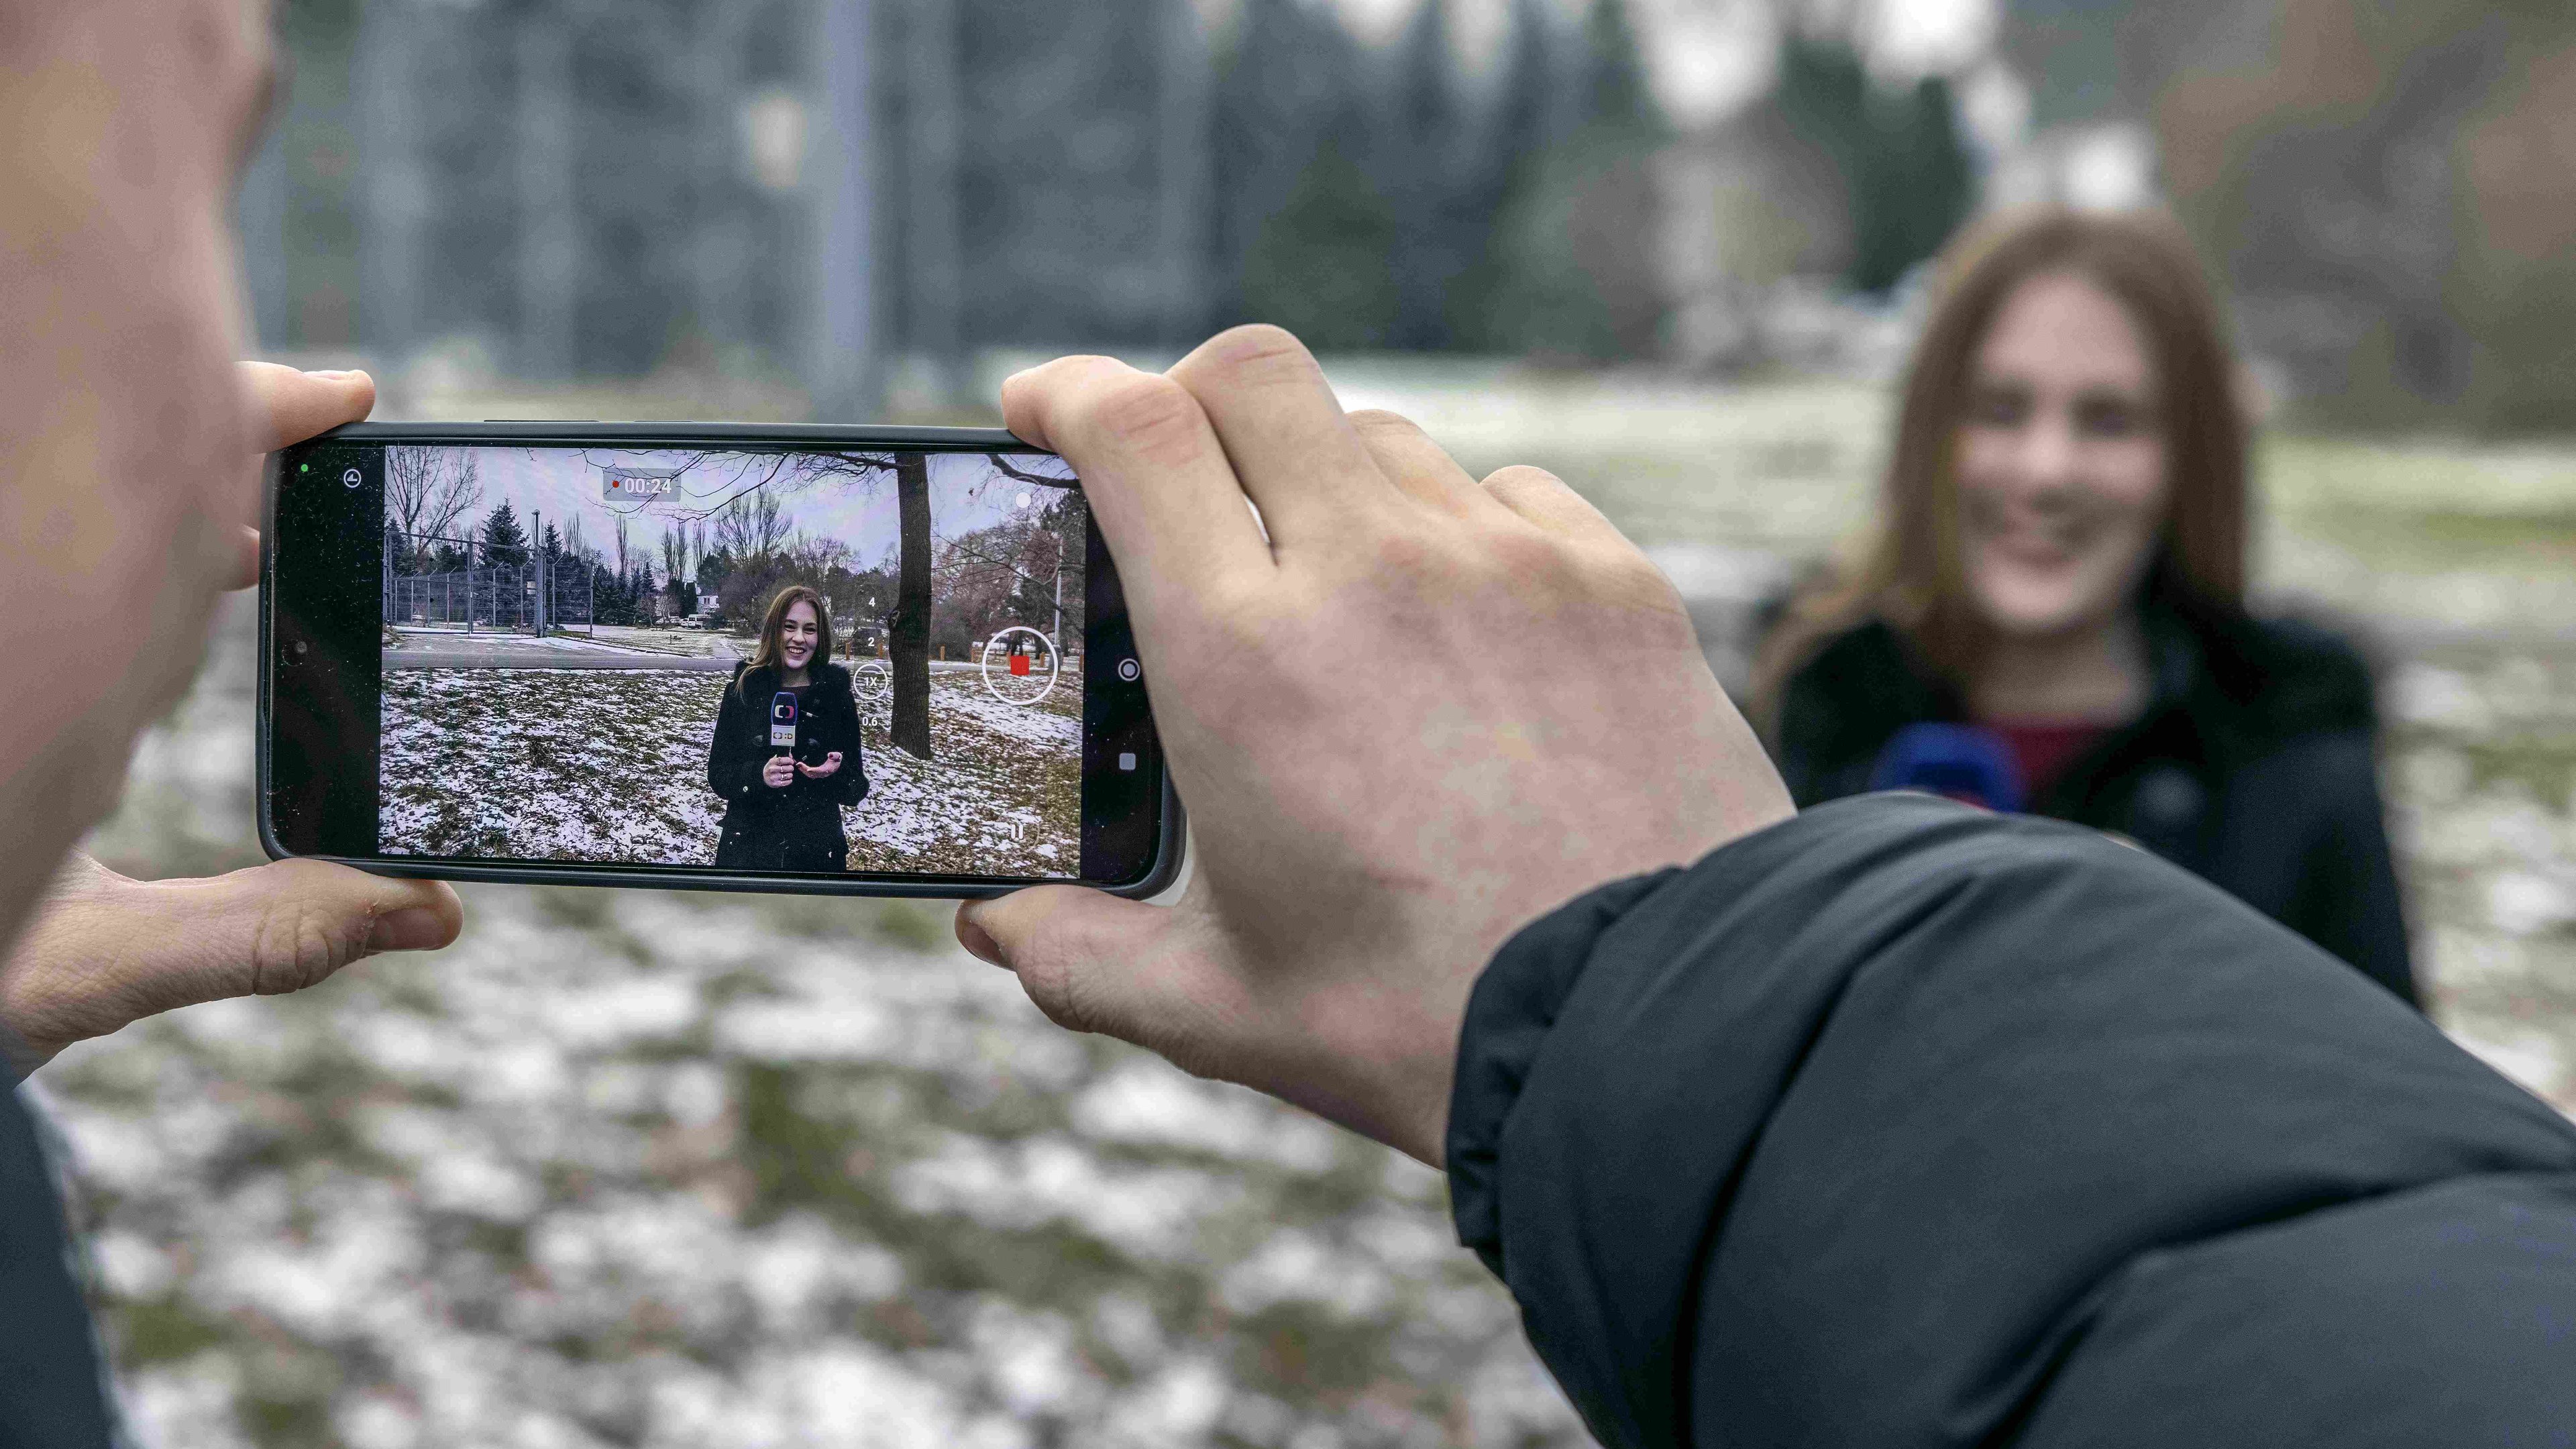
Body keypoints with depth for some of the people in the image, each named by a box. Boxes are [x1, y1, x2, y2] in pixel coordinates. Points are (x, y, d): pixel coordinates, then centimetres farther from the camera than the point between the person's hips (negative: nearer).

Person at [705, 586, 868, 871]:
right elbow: (717, 776, -2)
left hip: (817, 855, 0)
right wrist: (759, 775, -21)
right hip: (746, 853, 0)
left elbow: (857, 791, 2)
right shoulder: (742, 691, -2)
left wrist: (835, 775, -20)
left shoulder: (836, 697, -1)